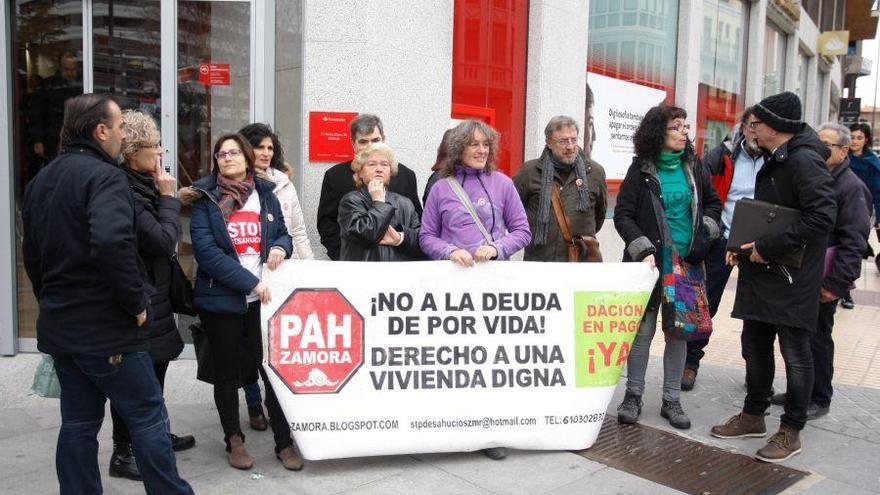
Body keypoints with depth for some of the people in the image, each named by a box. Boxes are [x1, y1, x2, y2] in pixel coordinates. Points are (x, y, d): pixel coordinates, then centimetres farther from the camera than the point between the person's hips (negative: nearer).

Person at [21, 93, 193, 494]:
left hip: (58, 325, 9)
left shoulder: (41, 180, 13)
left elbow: (32, 254, 19)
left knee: (78, 422, 16)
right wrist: (136, 302, -21)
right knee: (148, 418, 3)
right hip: (106, 327, -8)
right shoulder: (104, 176, -16)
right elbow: (112, 243, -33)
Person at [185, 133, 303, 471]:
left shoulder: (266, 195, 8)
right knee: (227, 373, 11)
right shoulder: (206, 199, -3)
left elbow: (283, 233, 17)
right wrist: (250, 282, -20)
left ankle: (284, 441, 16)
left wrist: (281, 246, -8)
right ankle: (234, 440, 28)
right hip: (221, 299, -2)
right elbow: (205, 250, -14)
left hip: (264, 298, 2)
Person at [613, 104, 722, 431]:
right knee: (643, 330, 0)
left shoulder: (693, 166, 8)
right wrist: (644, 250, -16)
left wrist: (704, 234, 4)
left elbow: (713, 203, 19)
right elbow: (623, 215, -6)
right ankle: (633, 395, 16)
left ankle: (671, 400, 20)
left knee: (678, 331, 8)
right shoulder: (642, 169, -4)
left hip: (688, 263, 4)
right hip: (651, 262, -3)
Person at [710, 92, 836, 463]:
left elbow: (822, 216, -25)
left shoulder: (803, 160, -16)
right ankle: (753, 416, 31)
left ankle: (791, 431, 17)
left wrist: (769, 247, -23)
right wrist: (745, 247, 11)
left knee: (795, 353, 3)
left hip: (792, 278, -10)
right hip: (761, 272, 10)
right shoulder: (773, 160, 14)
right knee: (755, 345, 16)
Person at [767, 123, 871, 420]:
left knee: (816, 338, 4)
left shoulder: (851, 187, -10)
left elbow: (853, 242, -16)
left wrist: (837, 284, -20)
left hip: (822, 280, -7)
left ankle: (819, 399, 19)